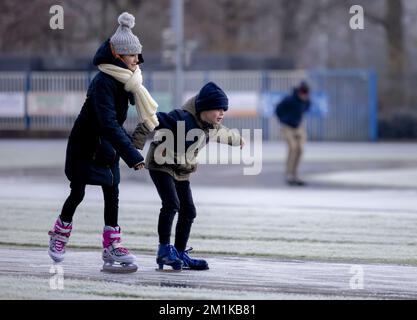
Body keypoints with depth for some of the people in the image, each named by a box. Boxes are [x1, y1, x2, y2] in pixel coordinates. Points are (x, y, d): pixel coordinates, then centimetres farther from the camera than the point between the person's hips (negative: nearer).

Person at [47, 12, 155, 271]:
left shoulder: (124, 79, -2)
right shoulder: (103, 83, -28)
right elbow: (109, 124, -36)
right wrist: (133, 156, -40)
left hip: (108, 145, 7)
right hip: (85, 145, -7)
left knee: (112, 193, 2)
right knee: (78, 194, 5)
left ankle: (112, 246, 6)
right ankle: (59, 236, 26)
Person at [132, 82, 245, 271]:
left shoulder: (212, 128, -2)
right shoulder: (184, 119, -29)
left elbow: (222, 134, 23)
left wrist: (237, 139, 41)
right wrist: (137, 143, -33)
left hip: (182, 171, 8)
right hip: (161, 165, -8)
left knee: (188, 212, 7)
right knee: (172, 204, -24)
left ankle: (180, 254, 18)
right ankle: (164, 249, -17)